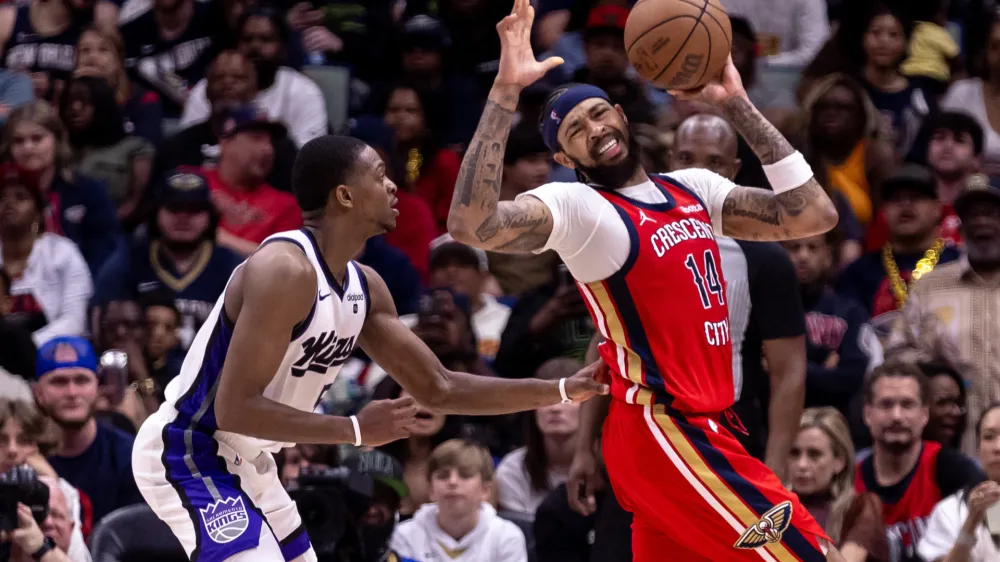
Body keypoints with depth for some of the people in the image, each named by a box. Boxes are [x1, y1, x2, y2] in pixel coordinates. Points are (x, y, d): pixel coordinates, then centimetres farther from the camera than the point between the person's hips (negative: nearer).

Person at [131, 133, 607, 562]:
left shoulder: (363, 286, 4)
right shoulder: (285, 269, -25)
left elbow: (438, 390, 12)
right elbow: (235, 408, -30)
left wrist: (562, 391, 7)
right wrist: (357, 430, -28)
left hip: (245, 464, 10)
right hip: (190, 454, -10)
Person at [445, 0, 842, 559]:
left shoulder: (694, 189, 14)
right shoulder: (577, 206, -8)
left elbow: (814, 215, 6)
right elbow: (472, 225, -27)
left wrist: (737, 104, 6)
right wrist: (505, 93, -29)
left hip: (705, 428, 8)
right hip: (667, 434, -8)